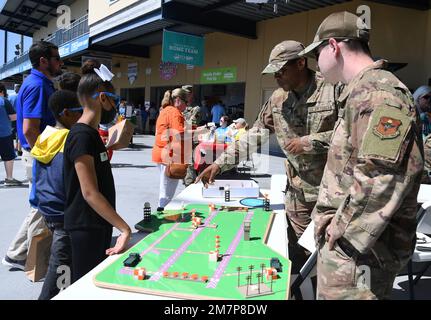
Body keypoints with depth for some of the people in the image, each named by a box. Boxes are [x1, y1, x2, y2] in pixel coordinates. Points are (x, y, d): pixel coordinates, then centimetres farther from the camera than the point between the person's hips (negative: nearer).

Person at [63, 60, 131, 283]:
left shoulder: (92, 133, 10)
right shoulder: (82, 136, -20)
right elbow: (90, 193, -25)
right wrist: (125, 229, -26)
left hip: (100, 224, 9)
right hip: (86, 228, -9)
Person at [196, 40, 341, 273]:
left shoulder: (334, 89, -11)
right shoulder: (277, 99, 5)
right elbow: (255, 135, 8)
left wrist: (311, 142, -18)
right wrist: (221, 163, 3)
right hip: (297, 194, 4)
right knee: (298, 260, 11)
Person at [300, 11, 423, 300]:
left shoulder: (377, 92, -19)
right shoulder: (365, 90, 15)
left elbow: (381, 176, -29)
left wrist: (345, 230, -18)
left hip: (359, 246, -10)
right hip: (349, 237, 10)